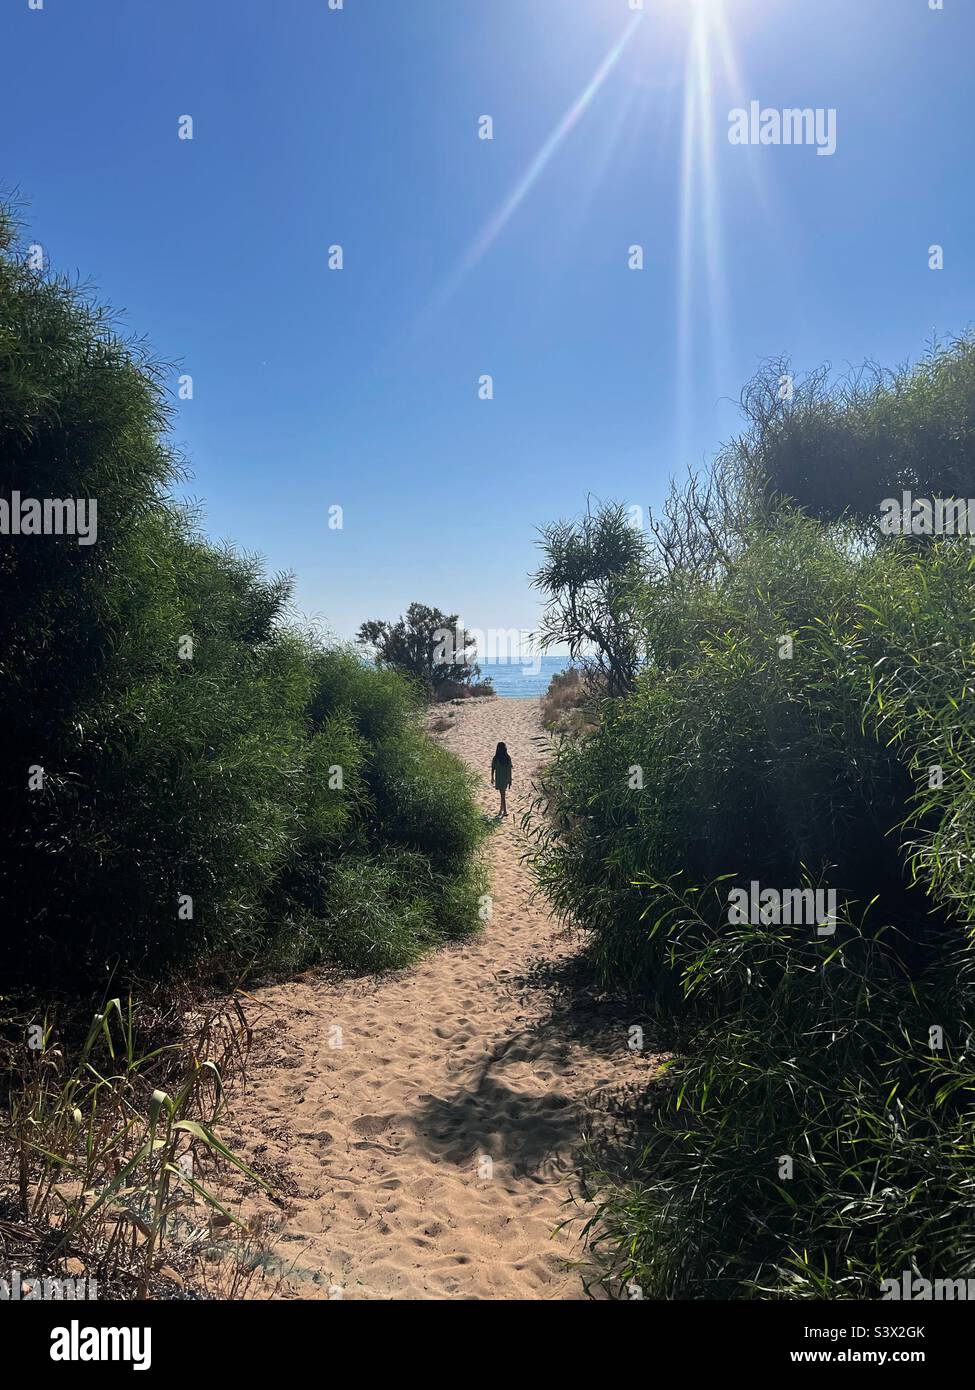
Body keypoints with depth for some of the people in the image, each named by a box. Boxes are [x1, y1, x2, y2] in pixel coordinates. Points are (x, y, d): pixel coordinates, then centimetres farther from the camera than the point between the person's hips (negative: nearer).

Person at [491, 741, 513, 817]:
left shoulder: (495, 758, -16)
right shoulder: (508, 758, -10)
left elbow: (493, 769, -7)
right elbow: (510, 770, -6)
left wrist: (492, 778, 7)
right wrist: (510, 779, 4)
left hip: (499, 779, -3)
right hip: (506, 778, 3)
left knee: (503, 795, 5)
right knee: (503, 793, 23)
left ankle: (505, 811, 1)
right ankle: (502, 808, 34)